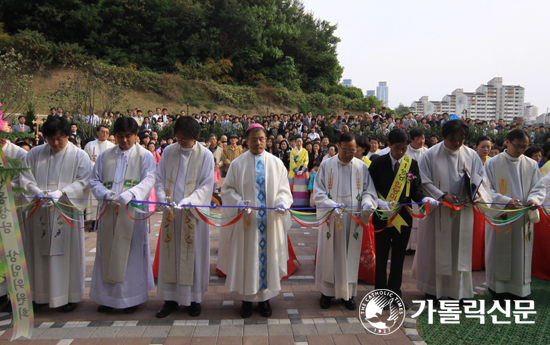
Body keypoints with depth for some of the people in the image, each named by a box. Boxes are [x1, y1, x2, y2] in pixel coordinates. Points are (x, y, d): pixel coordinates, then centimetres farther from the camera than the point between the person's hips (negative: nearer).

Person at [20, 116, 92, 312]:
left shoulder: (79, 155, 2)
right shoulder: (34, 154, 10)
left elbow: (83, 182, -5)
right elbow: (25, 178, 5)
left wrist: (61, 192, -19)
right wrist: (38, 192, -15)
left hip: (67, 211, -2)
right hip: (39, 213, 3)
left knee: (67, 252, 1)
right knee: (40, 253, 6)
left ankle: (69, 296, 10)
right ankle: (40, 295, 19)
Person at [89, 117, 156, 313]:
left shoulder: (145, 156, 4)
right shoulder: (105, 156, 14)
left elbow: (148, 181, -8)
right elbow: (94, 181, 10)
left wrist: (128, 194, -25)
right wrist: (106, 194, -12)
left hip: (132, 211, -3)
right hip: (109, 211, 3)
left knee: (132, 252, 0)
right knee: (108, 252, 6)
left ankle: (132, 297, 11)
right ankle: (108, 296, 18)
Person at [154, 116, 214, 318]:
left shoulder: (205, 155, -4)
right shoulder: (168, 152, 5)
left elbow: (206, 185, -7)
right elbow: (159, 178, 8)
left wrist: (187, 201, -20)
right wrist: (162, 196, -11)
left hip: (193, 214, -3)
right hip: (171, 212, 3)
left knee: (194, 254, 4)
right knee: (170, 254, 7)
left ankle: (194, 298, 18)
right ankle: (170, 298, 19)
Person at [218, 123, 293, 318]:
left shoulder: (276, 163, 6)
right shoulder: (238, 163, 2)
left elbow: (284, 189, 6)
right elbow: (227, 189, 2)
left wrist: (282, 202, -15)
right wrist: (238, 201, -17)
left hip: (270, 222, 1)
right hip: (246, 221, -1)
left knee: (267, 257, 6)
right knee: (246, 258, 5)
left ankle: (264, 298, 20)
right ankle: (246, 299, 18)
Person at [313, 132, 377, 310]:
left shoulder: (362, 167, 3)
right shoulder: (326, 165, -1)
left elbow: (368, 190, 6)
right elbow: (318, 192, -4)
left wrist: (367, 202, -17)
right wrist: (332, 206, -21)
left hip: (353, 220, 1)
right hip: (331, 219, -1)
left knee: (351, 255, 8)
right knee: (329, 255, 7)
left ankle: (348, 293, 22)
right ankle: (327, 292, 22)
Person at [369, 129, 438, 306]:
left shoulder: (412, 164, 2)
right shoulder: (378, 163, -6)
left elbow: (415, 190, 3)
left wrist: (425, 199, -17)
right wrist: (379, 203, -23)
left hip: (403, 217, 3)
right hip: (382, 217, -2)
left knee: (399, 257, 13)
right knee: (381, 257, 8)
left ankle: (395, 293, 27)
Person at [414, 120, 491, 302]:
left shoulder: (472, 156, 3)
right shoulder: (431, 155, -5)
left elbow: (480, 179, 4)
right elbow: (424, 182, -6)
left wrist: (478, 195, -17)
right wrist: (442, 196, -18)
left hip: (463, 211, 3)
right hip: (437, 211, -2)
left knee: (461, 249, 8)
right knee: (435, 249, 6)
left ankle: (459, 289, 22)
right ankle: (433, 288, 20)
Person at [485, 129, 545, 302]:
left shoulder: (531, 165, 7)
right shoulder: (492, 164, -1)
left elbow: (539, 187, 6)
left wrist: (534, 198, -17)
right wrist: (505, 201, -20)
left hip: (523, 219, 2)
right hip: (499, 218, -2)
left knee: (520, 255, 5)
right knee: (498, 255, 4)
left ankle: (518, 293, 15)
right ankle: (498, 292, 16)